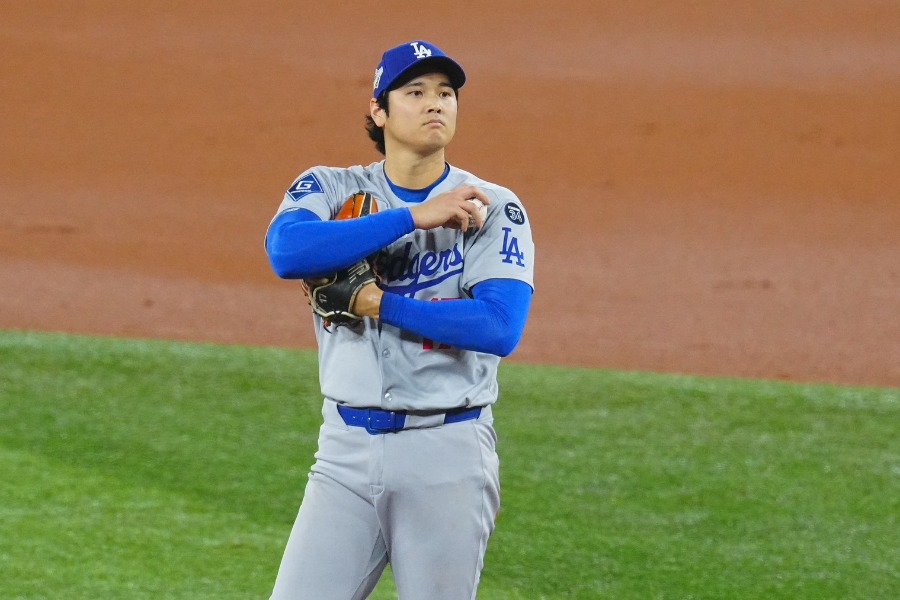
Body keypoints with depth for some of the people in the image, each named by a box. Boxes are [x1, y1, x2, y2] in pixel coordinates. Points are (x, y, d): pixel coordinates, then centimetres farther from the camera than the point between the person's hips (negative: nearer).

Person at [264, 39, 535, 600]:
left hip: (450, 453, -2)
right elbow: (286, 250, -18)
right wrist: (417, 216, -19)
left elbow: (501, 328, -14)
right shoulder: (331, 189, 6)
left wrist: (381, 304, -14)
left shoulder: (495, 209, 0)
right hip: (346, 448, 2)